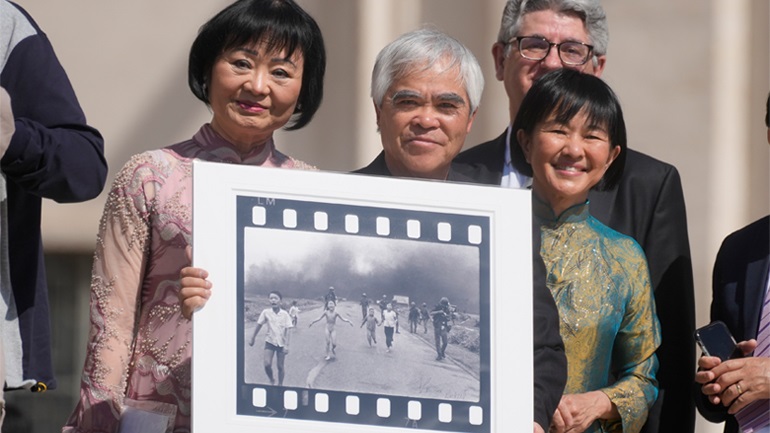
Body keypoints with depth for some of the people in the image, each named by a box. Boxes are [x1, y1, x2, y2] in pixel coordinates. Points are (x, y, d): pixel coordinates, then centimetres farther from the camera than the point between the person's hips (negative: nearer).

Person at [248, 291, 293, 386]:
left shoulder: (284, 314, -10)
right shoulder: (266, 312, -7)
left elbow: (287, 330, -10)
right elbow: (259, 325, 6)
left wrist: (286, 345, -16)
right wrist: (252, 338, 11)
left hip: (281, 343, -1)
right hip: (270, 341, 1)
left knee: (280, 366, 4)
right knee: (267, 364, -14)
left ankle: (280, 385, 21)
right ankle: (272, 380, 13)